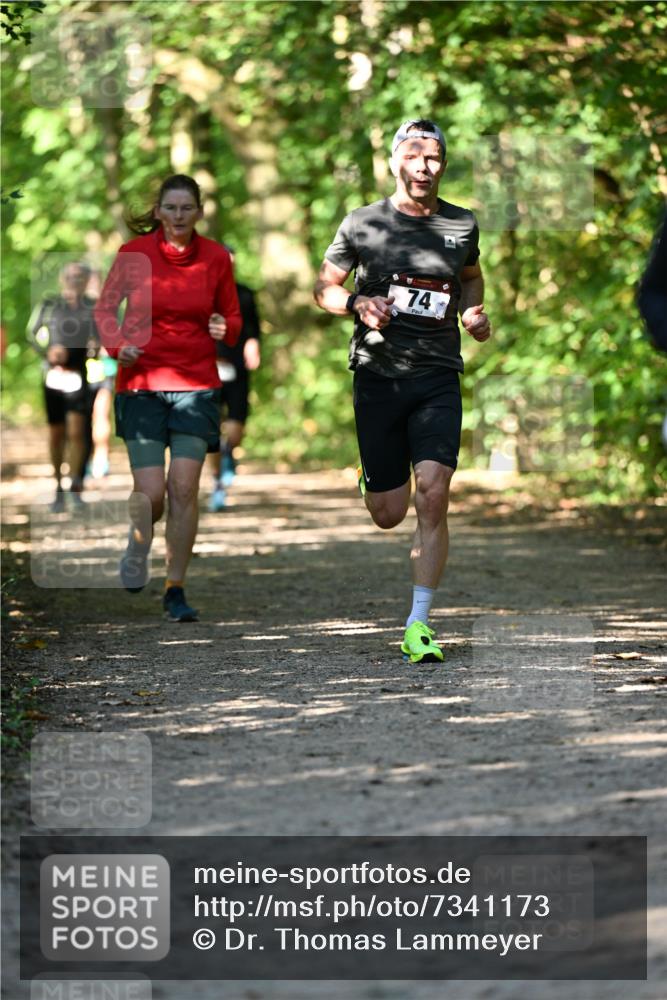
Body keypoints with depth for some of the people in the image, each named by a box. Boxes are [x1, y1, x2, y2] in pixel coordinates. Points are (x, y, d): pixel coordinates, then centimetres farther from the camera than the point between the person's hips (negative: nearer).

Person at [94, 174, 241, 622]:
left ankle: (176, 590, 4)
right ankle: (138, 546, 27)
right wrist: (117, 345, -10)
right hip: (141, 383, -1)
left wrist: (224, 329, -13)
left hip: (197, 384, 1)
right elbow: (106, 307, 8)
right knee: (151, 493, -9)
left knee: (184, 489, -8)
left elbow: (233, 317, 10)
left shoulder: (216, 257, 0)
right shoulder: (135, 253, -4)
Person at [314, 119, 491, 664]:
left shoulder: (462, 225, 6)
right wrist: (357, 303, -12)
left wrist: (475, 313, 5)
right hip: (378, 374, 0)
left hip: (438, 377, 1)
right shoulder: (362, 224, 0)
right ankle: (372, 477, 45)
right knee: (389, 514, 4)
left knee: (433, 497, -15)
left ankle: (419, 625, -7)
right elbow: (324, 288, 8)